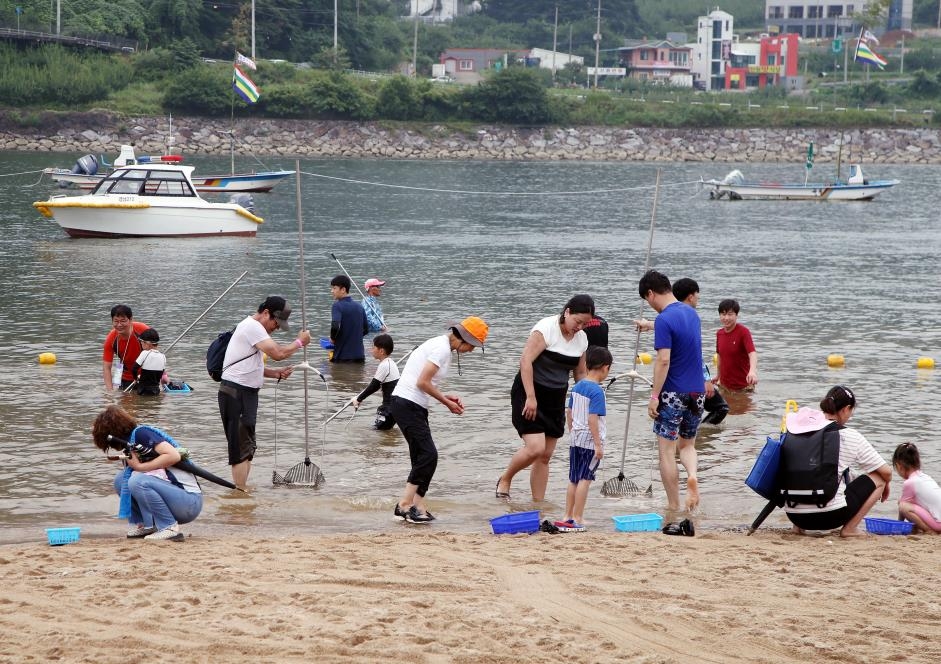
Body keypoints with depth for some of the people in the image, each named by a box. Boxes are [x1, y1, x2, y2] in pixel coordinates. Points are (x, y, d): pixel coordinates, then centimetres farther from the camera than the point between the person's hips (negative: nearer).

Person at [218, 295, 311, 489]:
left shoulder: (254, 328, 20)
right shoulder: (251, 327, -14)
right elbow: (277, 353, -23)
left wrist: (276, 372, 7)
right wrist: (299, 342, -8)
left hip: (246, 393, 11)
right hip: (236, 393, -11)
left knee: (247, 447, 15)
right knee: (241, 448, -10)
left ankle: (242, 490, 21)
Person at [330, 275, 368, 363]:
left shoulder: (338, 306, -11)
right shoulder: (359, 307, 10)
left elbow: (335, 326, -26)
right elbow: (366, 330, 16)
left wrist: (333, 338, -8)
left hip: (342, 356, -6)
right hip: (360, 356, 6)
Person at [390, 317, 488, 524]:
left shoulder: (441, 345, 17)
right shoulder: (442, 348, -14)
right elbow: (422, 382, -18)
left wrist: (446, 397, 7)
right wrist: (446, 402, -6)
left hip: (412, 405, 10)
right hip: (407, 404, -10)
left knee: (423, 456, 9)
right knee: (428, 455, -11)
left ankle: (416, 506, 9)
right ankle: (405, 504, -8)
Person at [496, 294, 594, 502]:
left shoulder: (581, 338, 6)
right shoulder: (546, 328, -16)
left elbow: (580, 373, 17)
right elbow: (526, 360, -21)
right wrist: (530, 397, -25)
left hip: (555, 399, 7)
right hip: (530, 394, -7)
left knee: (545, 456, 7)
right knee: (536, 448, -19)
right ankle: (504, 481, 6)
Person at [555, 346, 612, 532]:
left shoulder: (577, 386, 7)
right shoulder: (597, 391, -16)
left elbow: (569, 412, 14)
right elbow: (592, 419, -21)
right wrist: (598, 445, -18)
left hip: (576, 439, 8)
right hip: (590, 441, -8)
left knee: (574, 479, 14)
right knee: (585, 479, -3)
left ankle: (568, 516, 19)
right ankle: (578, 519, -3)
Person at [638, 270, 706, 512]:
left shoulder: (664, 320, -16)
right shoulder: (691, 312, 8)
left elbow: (664, 360, -21)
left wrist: (654, 396, -17)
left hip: (673, 393, -7)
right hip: (697, 392, 7)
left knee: (667, 451, 4)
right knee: (688, 445, 20)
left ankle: (673, 508, 6)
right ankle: (692, 475, -11)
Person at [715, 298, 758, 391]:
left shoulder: (743, 332, -15)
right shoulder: (719, 333, 4)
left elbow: (752, 353, -28)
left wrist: (753, 371, -47)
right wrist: (719, 377, 22)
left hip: (743, 386, -5)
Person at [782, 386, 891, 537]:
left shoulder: (799, 429, 6)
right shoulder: (850, 437, -3)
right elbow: (886, 472, 3)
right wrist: (885, 485, 27)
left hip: (793, 515, 5)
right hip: (830, 515, -5)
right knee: (878, 478, 12)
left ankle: (799, 527, 19)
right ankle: (849, 528, 5)